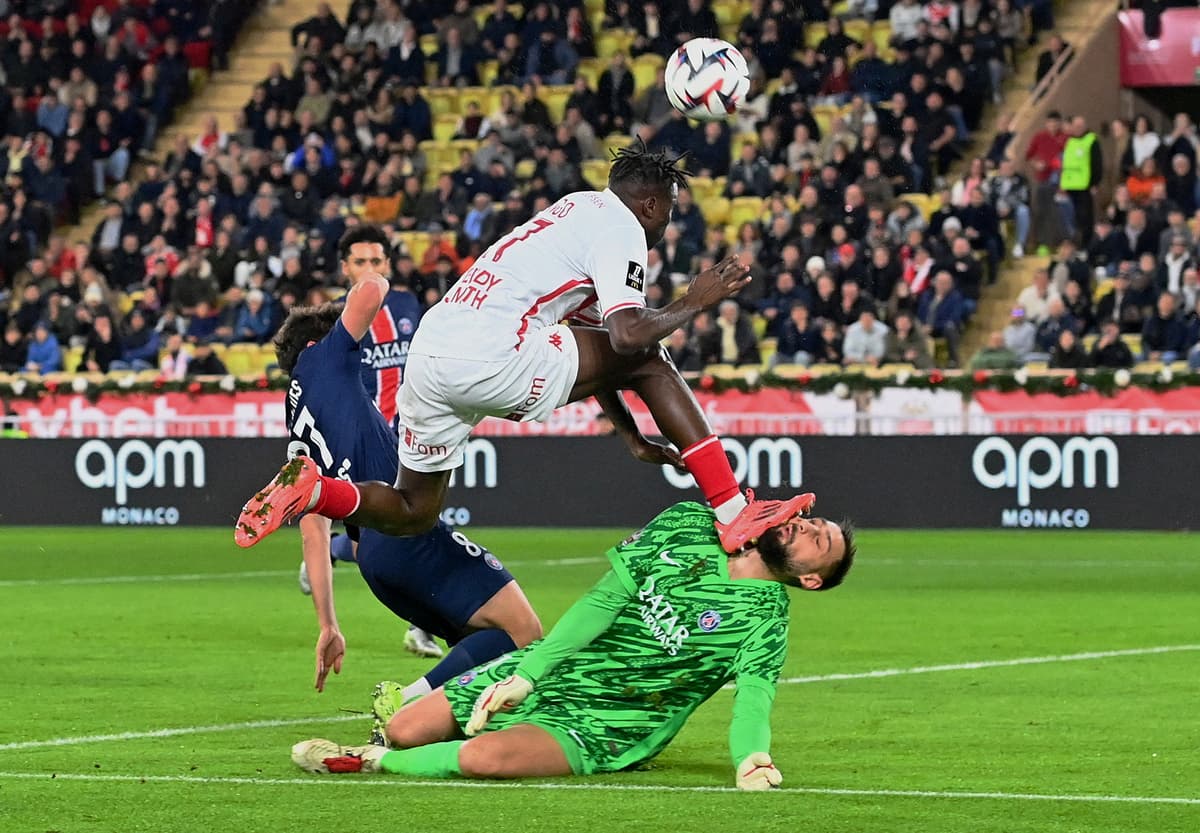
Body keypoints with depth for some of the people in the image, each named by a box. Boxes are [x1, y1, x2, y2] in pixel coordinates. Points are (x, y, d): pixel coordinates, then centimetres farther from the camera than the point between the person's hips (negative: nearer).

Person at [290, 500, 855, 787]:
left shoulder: (763, 621, -10)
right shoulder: (688, 525, 0)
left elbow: (752, 703, -22)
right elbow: (606, 599, -4)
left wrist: (750, 757, -47)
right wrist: (527, 674, -12)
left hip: (602, 724, -4)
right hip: (549, 670, 4)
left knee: (485, 757, -32)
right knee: (403, 730, 0)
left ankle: (373, 762, -7)